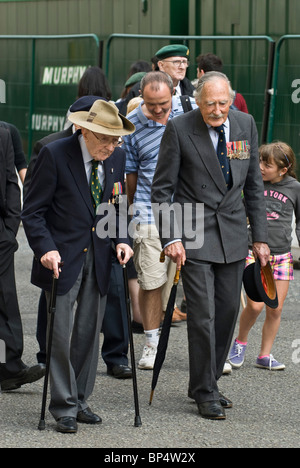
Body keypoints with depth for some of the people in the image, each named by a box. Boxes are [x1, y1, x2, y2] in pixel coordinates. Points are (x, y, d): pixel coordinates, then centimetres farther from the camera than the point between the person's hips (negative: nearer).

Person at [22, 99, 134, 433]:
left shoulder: (113, 159, 5)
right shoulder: (55, 155, -12)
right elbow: (33, 211, -10)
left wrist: (120, 239, 2)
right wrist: (46, 248, -22)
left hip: (98, 260, 5)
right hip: (62, 259, -5)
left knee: (89, 333, 9)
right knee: (61, 335, -5)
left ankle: (79, 401, 20)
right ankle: (64, 409, 3)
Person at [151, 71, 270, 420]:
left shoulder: (245, 124, 3)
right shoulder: (179, 129, -10)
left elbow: (253, 184, 10)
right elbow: (162, 188, -5)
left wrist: (260, 236, 8)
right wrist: (170, 237, -14)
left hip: (232, 233, 4)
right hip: (194, 234, -4)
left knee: (228, 312, 8)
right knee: (202, 315, -6)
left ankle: (207, 383, 23)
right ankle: (205, 393, 5)